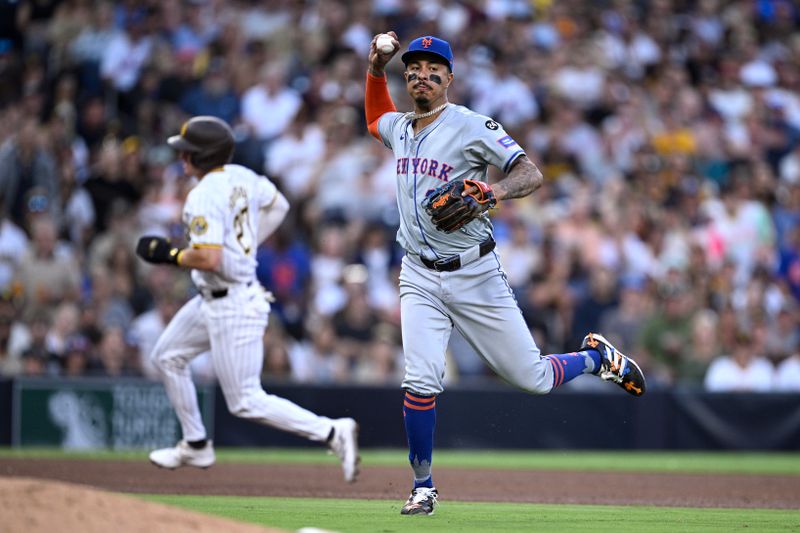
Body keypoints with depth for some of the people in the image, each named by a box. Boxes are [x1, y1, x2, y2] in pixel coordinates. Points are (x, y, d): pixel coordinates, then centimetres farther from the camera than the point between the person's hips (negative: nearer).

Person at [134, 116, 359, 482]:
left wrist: (169, 254, -14)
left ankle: (333, 432, -9)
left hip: (233, 308, -10)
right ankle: (195, 445, 29)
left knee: (247, 403, -5)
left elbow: (209, 258, -31)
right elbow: (278, 205, 22)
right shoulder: (242, 177, 5)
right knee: (167, 357, 20)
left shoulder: (203, 196, -22)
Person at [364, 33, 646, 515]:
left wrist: (496, 191, -37)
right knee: (421, 381, -15)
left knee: (533, 378, 1)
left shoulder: (471, 126, -10)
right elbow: (375, 117, 34)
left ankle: (597, 357, 33)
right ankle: (423, 487, 1)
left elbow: (531, 173, -16)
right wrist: (376, 69, 16)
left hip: (476, 276, -4)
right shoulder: (399, 128, 9)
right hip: (420, 280, 4)